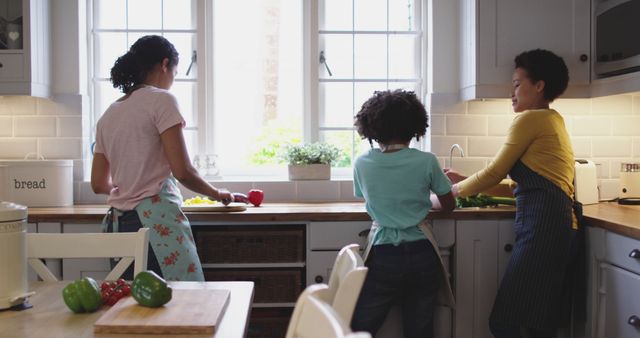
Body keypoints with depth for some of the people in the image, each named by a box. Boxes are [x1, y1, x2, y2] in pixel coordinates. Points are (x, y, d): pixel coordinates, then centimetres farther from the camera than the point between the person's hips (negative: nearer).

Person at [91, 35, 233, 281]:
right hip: (157, 220, -8)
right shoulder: (161, 100, -5)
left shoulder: (108, 116, 15)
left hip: (117, 223, 8)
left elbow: (98, 184, 17)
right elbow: (182, 171, -11)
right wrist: (216, 194, 5)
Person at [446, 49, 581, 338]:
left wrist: (455, 189, 13)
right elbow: (518, 183, 22)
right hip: (555, 223, 10)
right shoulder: (552, 120, 24)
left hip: (542, 225, -10)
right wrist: (465, 182, 22)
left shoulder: (531, 119, -4)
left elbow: (495, 173, -3)